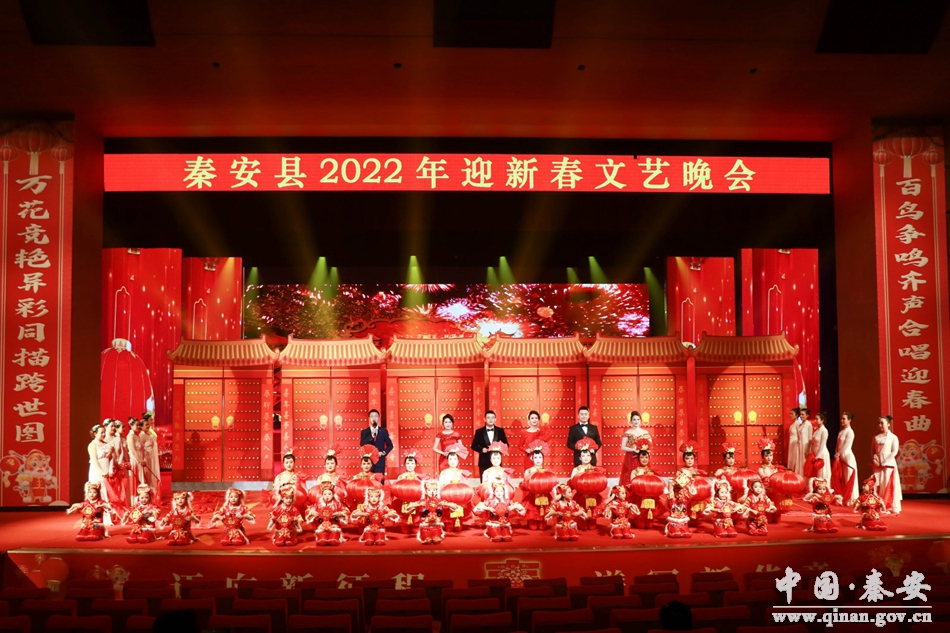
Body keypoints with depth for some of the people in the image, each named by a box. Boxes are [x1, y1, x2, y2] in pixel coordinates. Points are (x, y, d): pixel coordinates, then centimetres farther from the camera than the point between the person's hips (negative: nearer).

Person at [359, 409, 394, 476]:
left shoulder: (383, 431, 8)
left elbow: (390, 445, 12)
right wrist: (371, 435, -15)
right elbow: (362, 445, -7)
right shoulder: (364, 432, 6)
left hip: (380, 461, 0)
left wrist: (383, 452, -5)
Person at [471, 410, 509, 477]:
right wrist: (481, 449, -14)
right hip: (484, 462, -1)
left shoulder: (500, 431, 7)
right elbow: (474, 445, 4)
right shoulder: (479, 432, 3)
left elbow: (506, 444, 9)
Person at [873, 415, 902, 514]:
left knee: (889, 486, -5)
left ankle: (894, 508, 1)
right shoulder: (876, 438, 12)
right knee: (878, 487, 4)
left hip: (889, 465, -5)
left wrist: (885, 463, -14)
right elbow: (873, 451, 13)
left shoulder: (893, 437, -2)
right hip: (878, 466, 5)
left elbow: (894, 452, -9)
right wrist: (875, 459, -7)